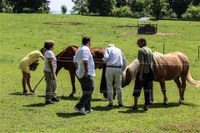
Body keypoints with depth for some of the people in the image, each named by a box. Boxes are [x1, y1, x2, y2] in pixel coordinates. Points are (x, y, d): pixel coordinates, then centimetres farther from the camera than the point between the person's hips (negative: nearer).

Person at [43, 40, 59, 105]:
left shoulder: (46, 52, 13)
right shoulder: (50, 53, -19)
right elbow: (50, 64, -23)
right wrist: (53, 74, -22)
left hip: (47, 71, 10)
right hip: (49, 71, -10)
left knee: (54, 84, 21)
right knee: (49, 85, -3)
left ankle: (53, 97, 33)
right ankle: (48, 100, 2)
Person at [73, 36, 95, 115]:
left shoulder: (79, 49, 17)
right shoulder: (86, 49, -13)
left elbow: (75, 60, 27)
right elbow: (85, 60, -27)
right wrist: (87, 71, -24)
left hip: (80, 73, 10)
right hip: (86, 74, -10)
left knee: (86, 91, 15)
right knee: (89, 90, -9)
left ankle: (87, 108, 18)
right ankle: (79, 106, -17)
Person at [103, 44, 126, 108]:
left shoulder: (107, 49, 11)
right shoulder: (119, 50, 23)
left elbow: (106, 57, -10)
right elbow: (124, 62, 21)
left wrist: (103, 59, 12)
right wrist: (122, 70, 29)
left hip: (110, 68, -3)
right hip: (118, 69, 3)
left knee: (109, 86, 5)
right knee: (118, 87, 10)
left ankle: (111, 103, 3)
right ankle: (120, 102, 14)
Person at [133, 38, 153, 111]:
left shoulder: (141, 50, -11)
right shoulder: (150, 50, 14)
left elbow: (141, 63, -18)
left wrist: (140, 74, -20)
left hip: (142, 72, -7)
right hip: (149, 72, 7)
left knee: (137, 88, 3)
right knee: (147, 89, 7)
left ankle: (135, 104, 3)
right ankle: (146, 105, 6)